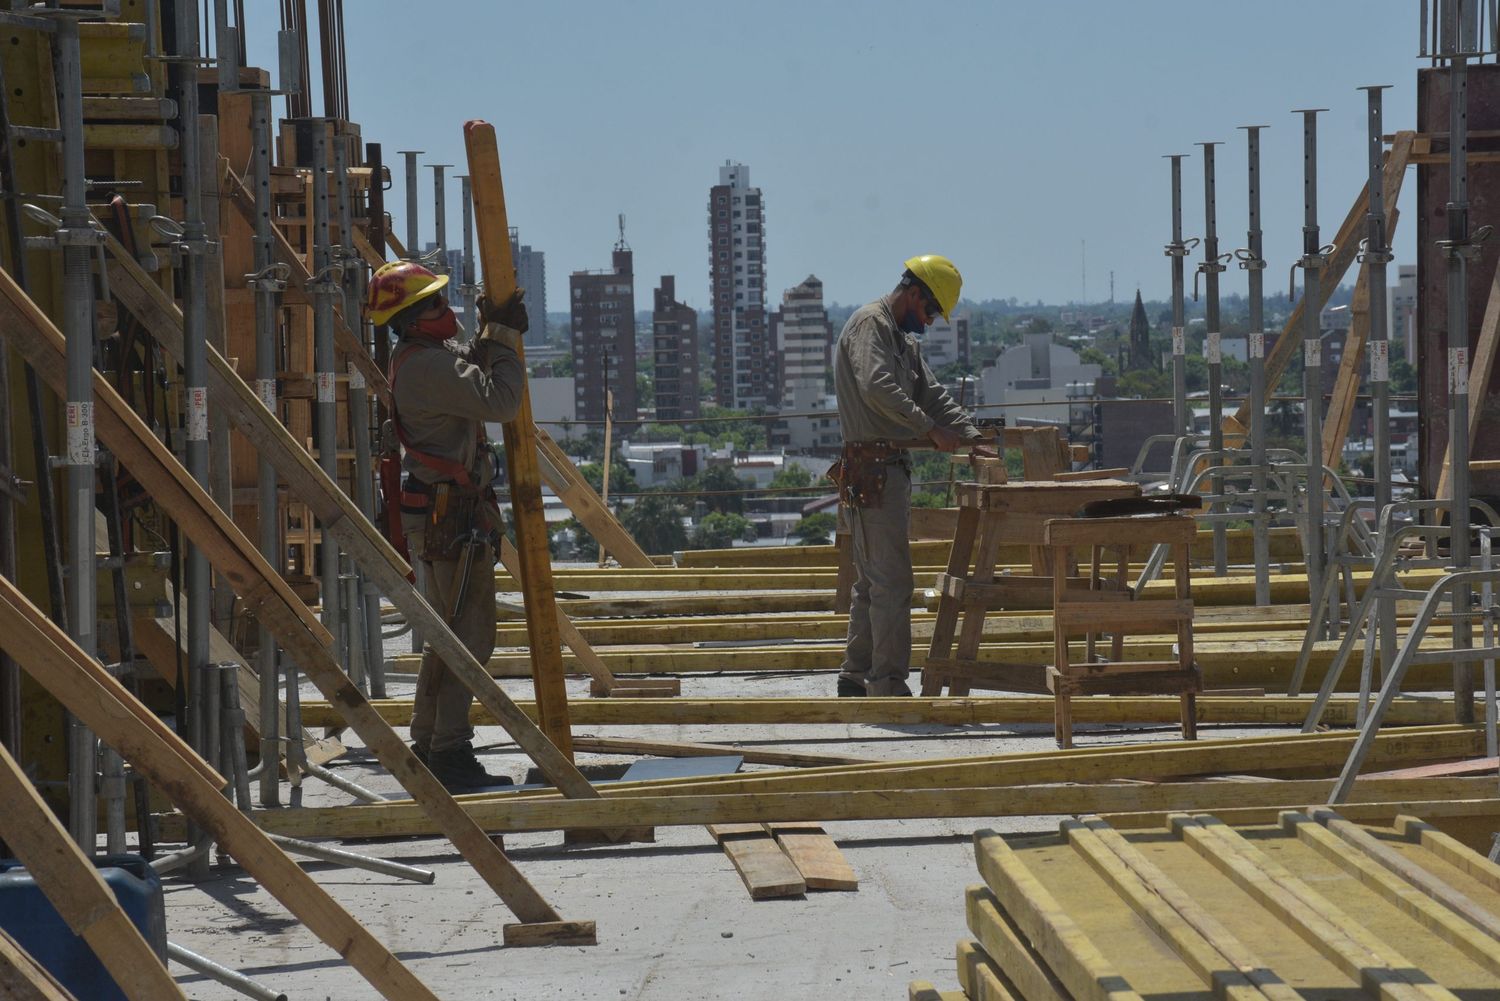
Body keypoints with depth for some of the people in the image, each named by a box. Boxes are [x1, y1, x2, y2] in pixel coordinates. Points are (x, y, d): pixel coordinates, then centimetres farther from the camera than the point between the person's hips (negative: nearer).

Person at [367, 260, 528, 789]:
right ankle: (450, 752, -9)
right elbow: (499, 401, -26)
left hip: (443, 516, 11)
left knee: (448, 634, 17)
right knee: (469, 634, -9)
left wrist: (492, 334, 9)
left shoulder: (423, 356, 14)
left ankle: (427, 745, 23)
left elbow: (474, 377, 26)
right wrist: (504, 339, -15)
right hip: (451, 517, -11)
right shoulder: (426, 364, -19)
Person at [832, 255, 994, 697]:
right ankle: (889, 686, -11)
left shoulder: (904, 340, 22)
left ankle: (856, 677, 22)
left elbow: (932, 393, 20)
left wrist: (972, 437, 6)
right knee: (891, 581, -11)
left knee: (871, 580, 15)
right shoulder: (870, 323, -9)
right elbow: (877, 387, -24)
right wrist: (930, 429, -25)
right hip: (872, 468, -11)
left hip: (892, 466, 11)